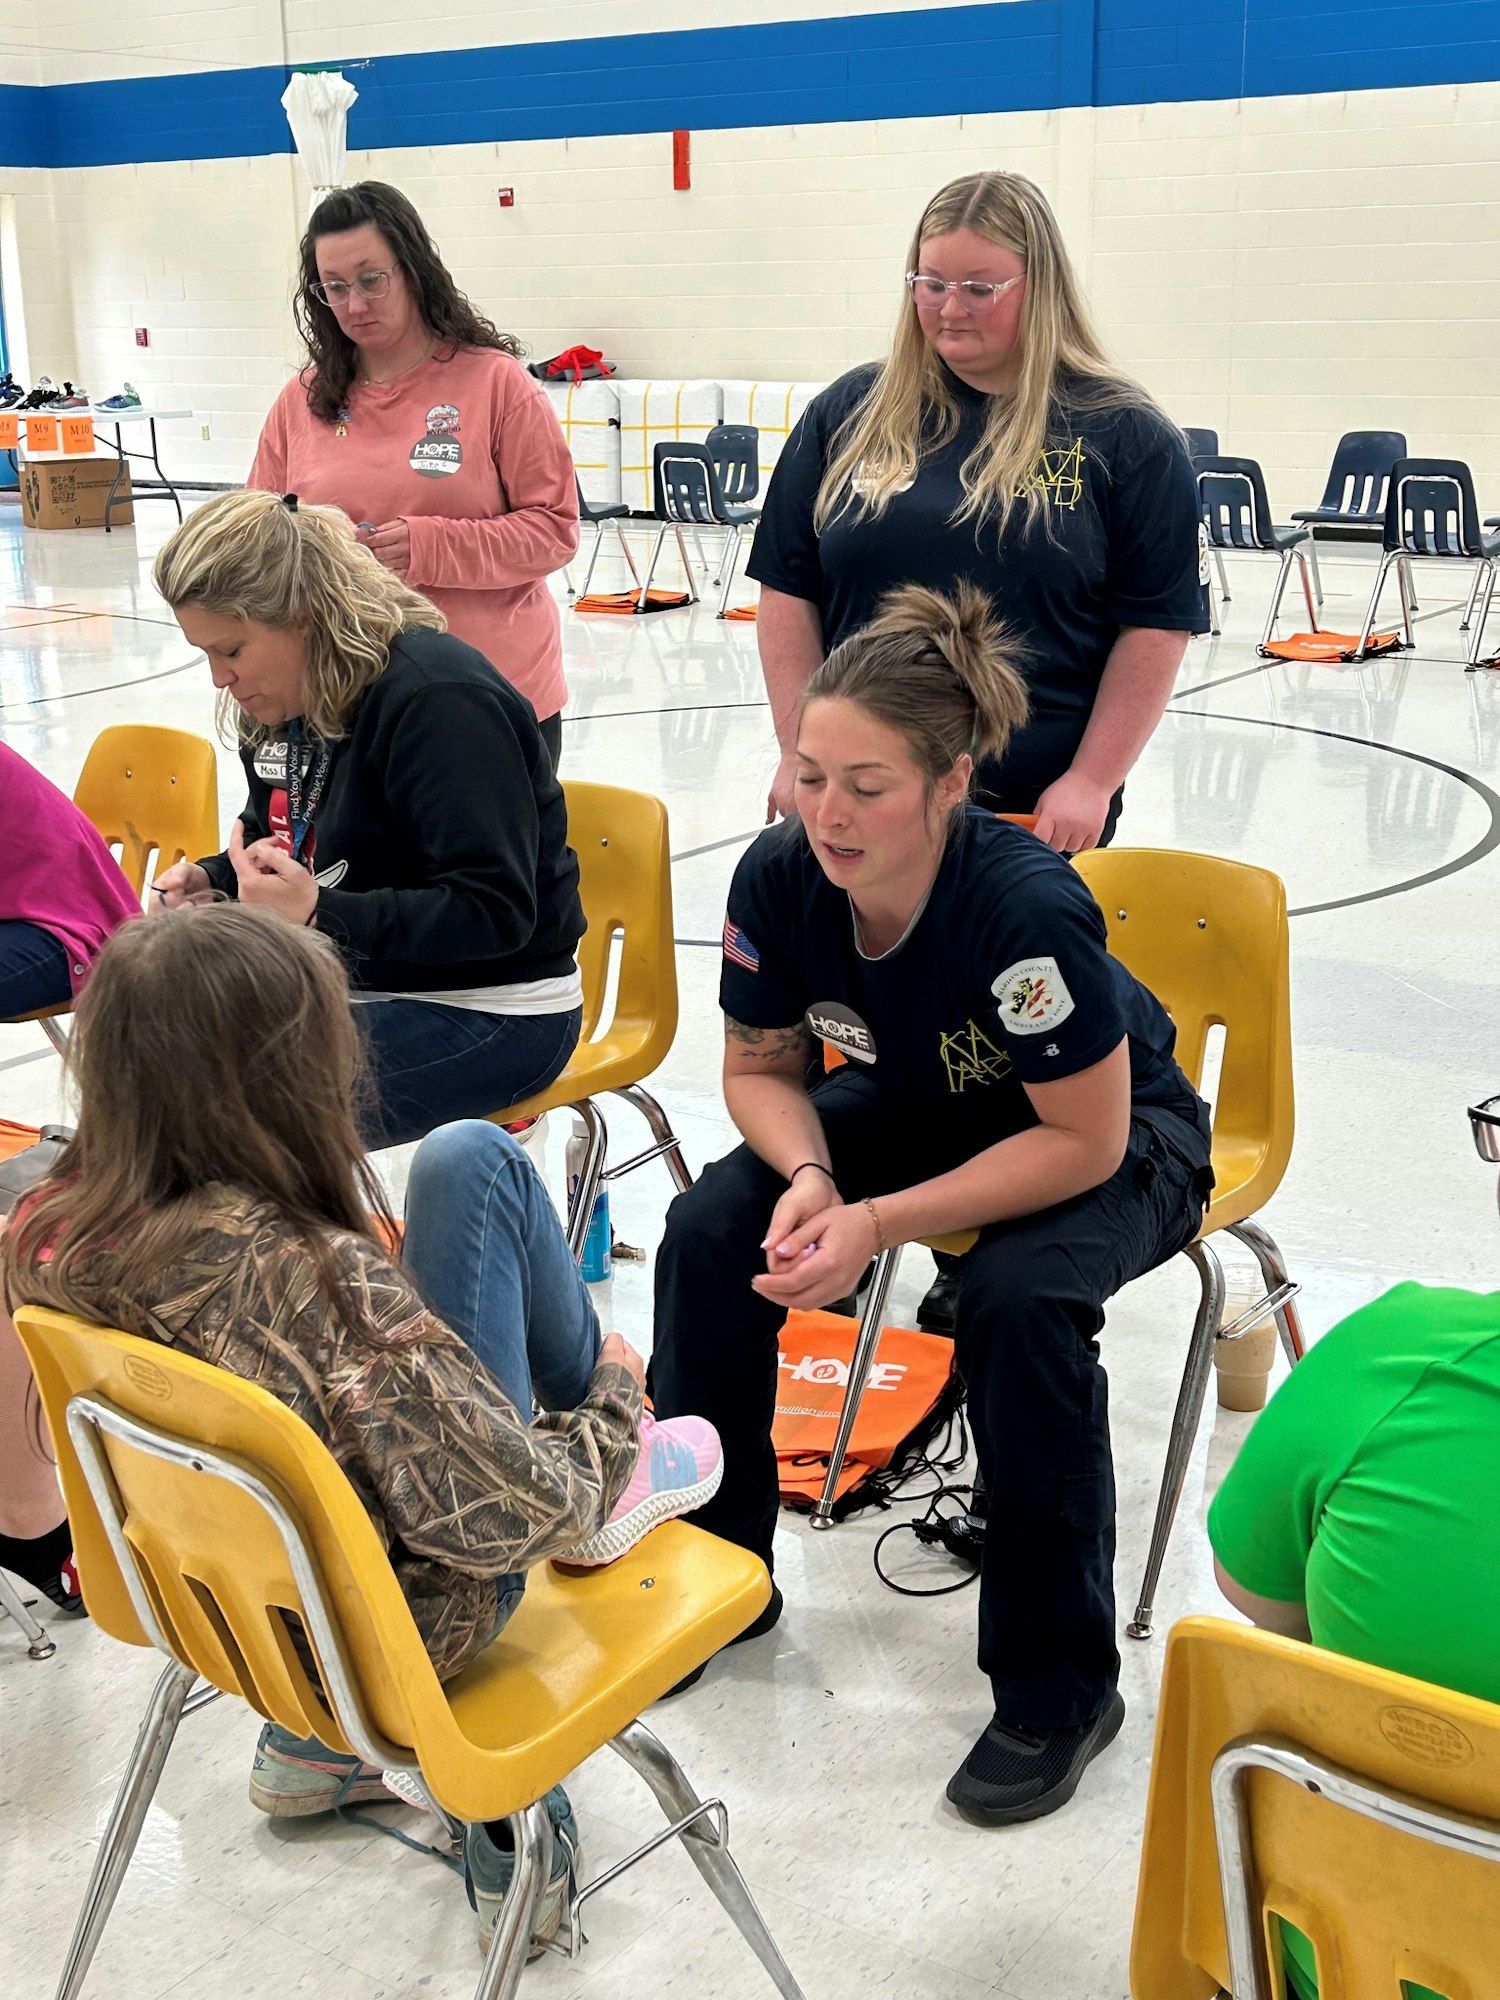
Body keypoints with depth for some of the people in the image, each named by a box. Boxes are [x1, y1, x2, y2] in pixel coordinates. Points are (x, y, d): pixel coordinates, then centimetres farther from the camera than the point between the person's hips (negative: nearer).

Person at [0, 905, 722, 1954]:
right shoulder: (321, 1281, -33)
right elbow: (517, 1518, -24)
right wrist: (612, 1394, -4)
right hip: (410, 1632, -5)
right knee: (472, 1160, -7)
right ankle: (617, 1468, 18)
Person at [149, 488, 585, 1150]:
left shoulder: (437, 699, -21)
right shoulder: (287, 702, 7)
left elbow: (497, 912, -26)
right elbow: (276, 845, 24)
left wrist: (318, 913, -32)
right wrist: (212, 879, 0)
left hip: (488, 1013, -9)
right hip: (356, 983, 9)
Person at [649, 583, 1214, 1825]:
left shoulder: (1028, 906, -37)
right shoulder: (779, 879, -21)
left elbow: (1083, 1141, -27)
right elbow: (760, 1068, -4)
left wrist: (879, 1224, -32)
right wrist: (810, 1178, -25)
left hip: (1118, 1135, -5)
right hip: (919, 1102, 5)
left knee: (1018, 1300, -34)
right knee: (713, 1232, -14)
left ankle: (1060, 1682, -12)